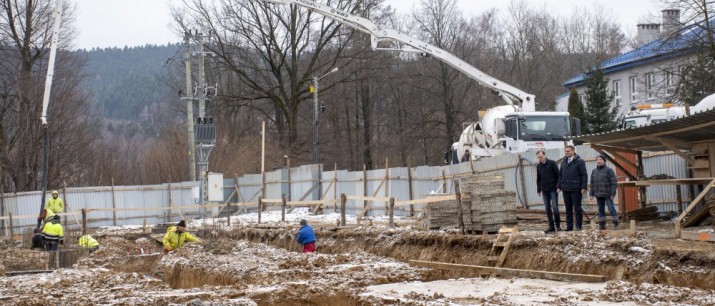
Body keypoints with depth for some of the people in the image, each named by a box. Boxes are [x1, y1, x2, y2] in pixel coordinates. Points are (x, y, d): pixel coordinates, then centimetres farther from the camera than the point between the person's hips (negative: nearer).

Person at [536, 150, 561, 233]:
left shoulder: (552, 163, -4)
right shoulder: (538, 166, 11)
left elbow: (558, 175, -4)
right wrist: (538, 190, 12)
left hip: (553, 189, -5)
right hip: (544, 190, 5)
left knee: (555, 207, -7)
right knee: (547, 209, 4)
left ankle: (558, 225, 3)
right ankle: (551, 226, 8)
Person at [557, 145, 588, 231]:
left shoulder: (580, 162, -4)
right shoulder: (563, 162, 14)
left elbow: (584, 175, -6)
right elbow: (560, 175, 18)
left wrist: (584, 187, -13)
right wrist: (559, 186, 10)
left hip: (576, 189, -5)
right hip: (565, 189, 5)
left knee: (577, 208, -1)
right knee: (568, 209, 8)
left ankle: (578, 226, 4)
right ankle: (569, 226, 12)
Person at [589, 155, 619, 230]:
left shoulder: (609, 170, -4)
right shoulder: (594, 171, 13)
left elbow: (614, 183, -7)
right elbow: (592, 184, 17)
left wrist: (612, 194, -12)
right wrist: (591, 194, 11)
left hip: (607, 195, -6)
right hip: (598, 195, 6)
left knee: (611, 209, -6)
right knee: (601, 210, 8)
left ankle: (615, 224, -1)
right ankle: (602, 225, 13)